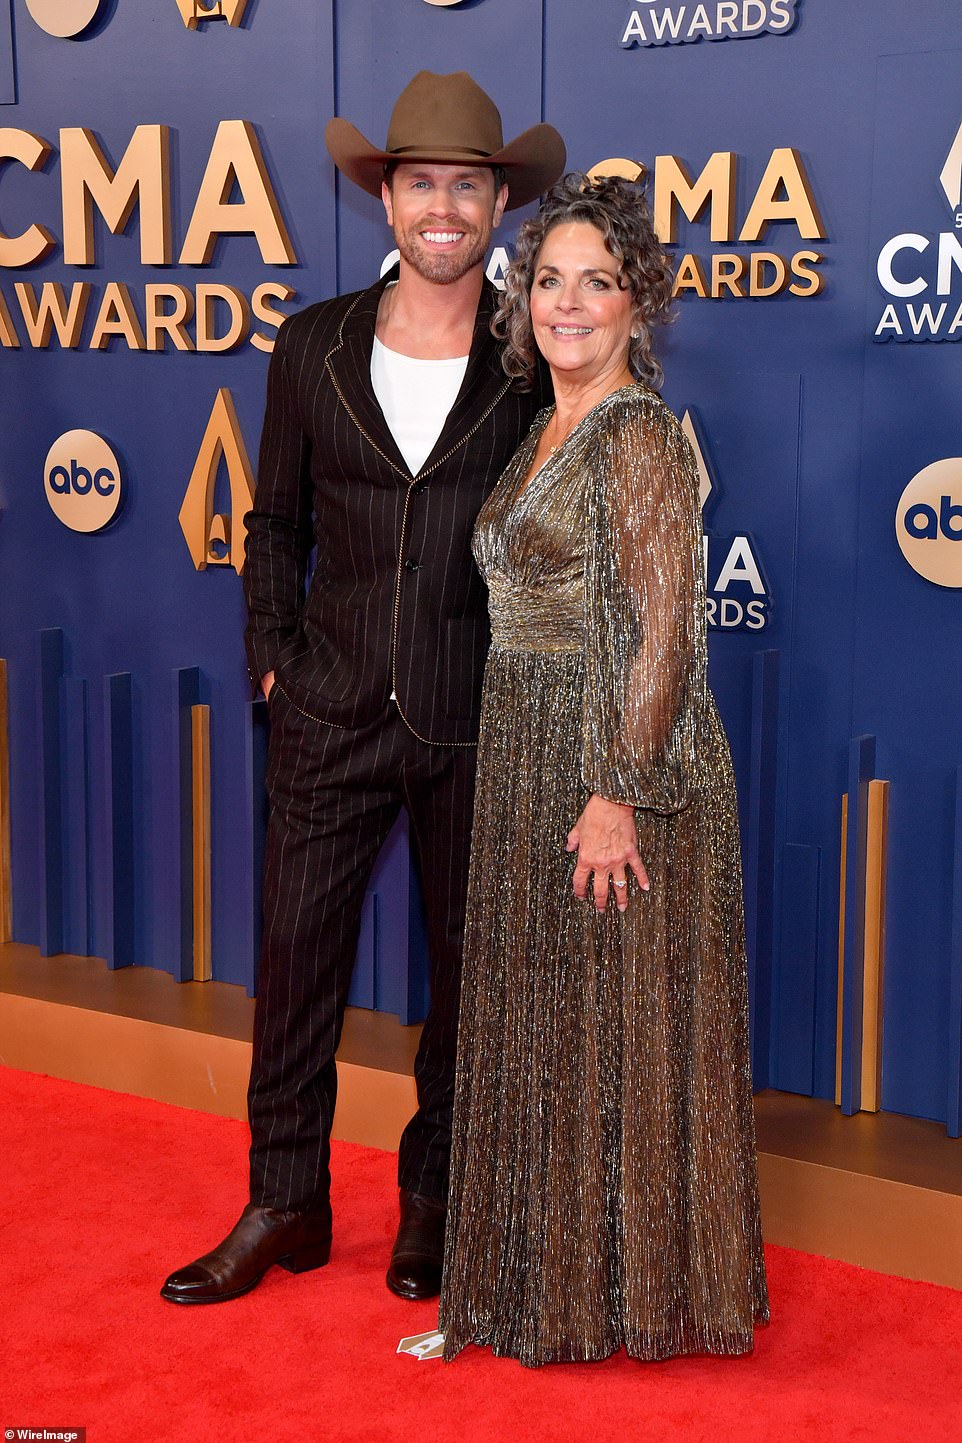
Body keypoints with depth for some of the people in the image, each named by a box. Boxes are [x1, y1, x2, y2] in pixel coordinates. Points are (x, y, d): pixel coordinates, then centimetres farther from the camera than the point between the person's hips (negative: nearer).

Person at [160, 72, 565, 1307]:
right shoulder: (313, 349, 3)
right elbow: (277, 523, 11)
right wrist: (271, 658, 4)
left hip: (480, 718, -1)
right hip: (332, 713, 2)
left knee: (467, 963, 10)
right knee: (296, 958, 6)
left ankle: (433, 1201, 30)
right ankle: (285, 1206, 23)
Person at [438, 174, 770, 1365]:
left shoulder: (639, 435, -13)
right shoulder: (547, 433, 14)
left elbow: (662, 629, -18)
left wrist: (619, 793, -21)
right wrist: (534, 773, 17)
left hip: (620, 759, -9)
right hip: (533, 763, 9)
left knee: (619, 1027, 1)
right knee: (547, 1019, 15)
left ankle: (636, 1291, 17)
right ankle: (559, 1270, 29)